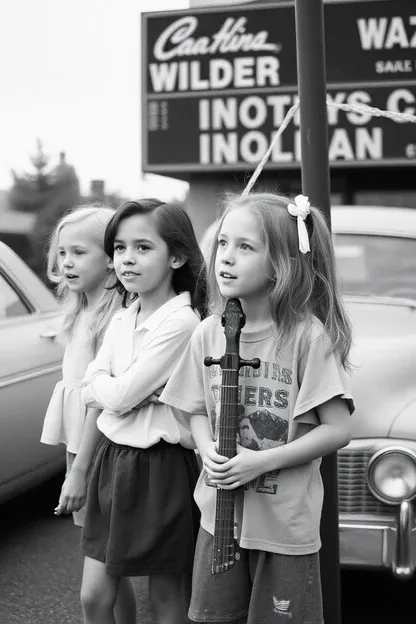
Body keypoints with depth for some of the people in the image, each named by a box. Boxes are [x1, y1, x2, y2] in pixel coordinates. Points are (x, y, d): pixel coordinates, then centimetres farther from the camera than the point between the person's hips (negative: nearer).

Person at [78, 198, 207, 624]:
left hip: (159, 464, -7)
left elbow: (120, 396, -18)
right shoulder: (122, 319, 8)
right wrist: (116, 387, -13)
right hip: (113, 456, 7)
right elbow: (91, 392, 3)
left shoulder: (180, 321, -17)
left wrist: (102, 384, 0)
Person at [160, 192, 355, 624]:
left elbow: (337, 430, -13)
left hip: (287, 525, -4)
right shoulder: (208, 333, -1)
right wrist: (209, 452, -10)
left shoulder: (308, 335, -15)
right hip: (218, 514, 4)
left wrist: (261, 461, -18)